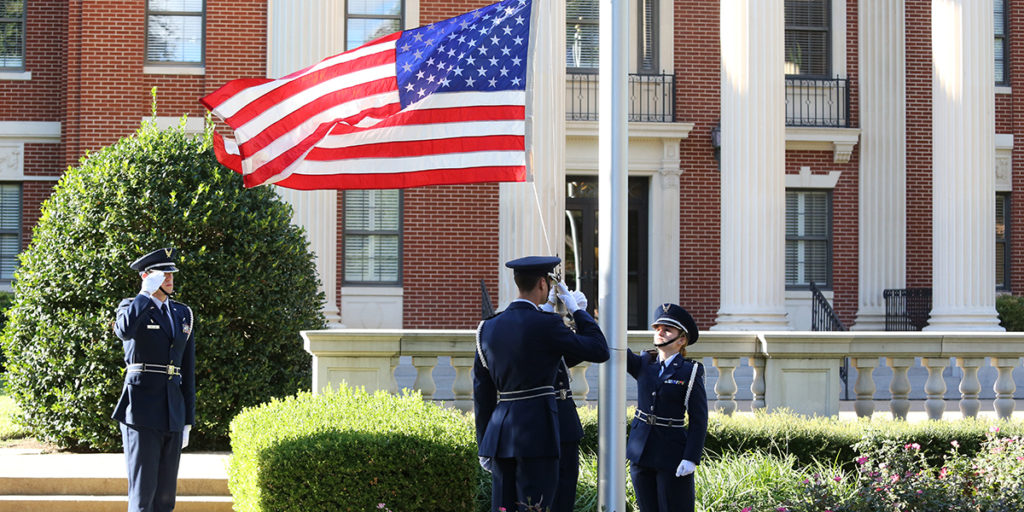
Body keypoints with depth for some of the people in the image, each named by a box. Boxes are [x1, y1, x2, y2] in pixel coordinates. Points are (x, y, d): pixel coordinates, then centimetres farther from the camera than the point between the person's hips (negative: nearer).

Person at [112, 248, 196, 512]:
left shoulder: (183, 314, 15)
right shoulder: (131, 307, 0)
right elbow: (125, 330, -28)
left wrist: (188, 422, 13)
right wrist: (147, 293, -16)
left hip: (173, 412, 6)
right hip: (141, 409, -5)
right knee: (142, 490, -8)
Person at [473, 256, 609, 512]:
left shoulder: (488, 328, 9)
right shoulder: (545, 325, -10)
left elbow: (482, 392, 14)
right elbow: (600, 351, -1)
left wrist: (484, 444, 20)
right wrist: (575, 308, 9)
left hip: (499, 433, 6)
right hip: (536, 432, -6)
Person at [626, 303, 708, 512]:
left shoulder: (691, 372, -4)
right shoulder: (644, 364, 8)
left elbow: (698, 420, -6)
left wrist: (691, 459, -15)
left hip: (672, 455, -5)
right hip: (641, 453, 5)